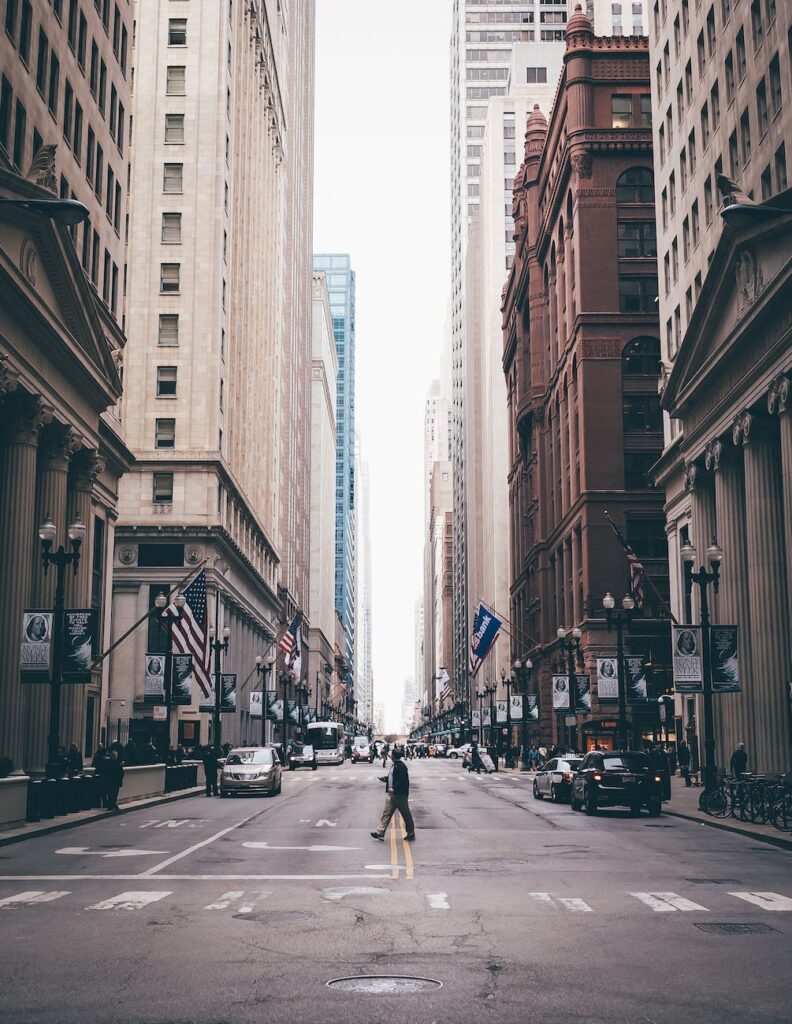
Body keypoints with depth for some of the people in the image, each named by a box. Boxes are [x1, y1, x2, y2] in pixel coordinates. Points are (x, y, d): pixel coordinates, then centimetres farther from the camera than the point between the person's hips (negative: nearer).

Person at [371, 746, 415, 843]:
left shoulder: (401, 766, -18)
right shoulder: (394, 765, 11)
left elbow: (402, 780, -25)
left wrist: (394, 788, -33)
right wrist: (384, 778, 8)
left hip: (400, 795, -10)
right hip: (392, 794, 10)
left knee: (406, 815, 4)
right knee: (387, 813, 7)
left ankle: (411, 834, 16)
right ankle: (380, 833, 8)